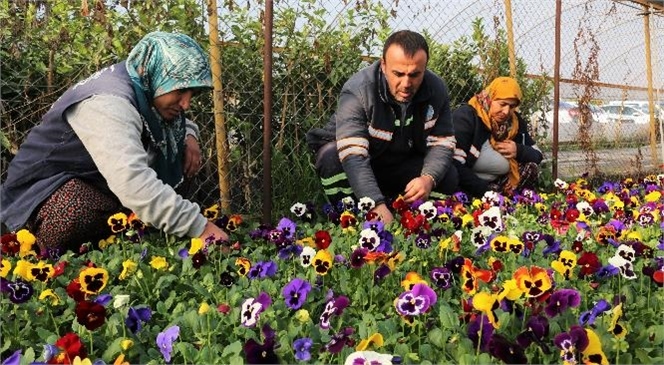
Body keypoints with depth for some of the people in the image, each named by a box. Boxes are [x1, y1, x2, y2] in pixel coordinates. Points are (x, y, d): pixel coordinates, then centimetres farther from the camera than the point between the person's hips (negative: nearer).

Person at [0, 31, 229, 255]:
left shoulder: (143, 87, -5)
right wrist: (198, 226, -47)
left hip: (97, 182, 9)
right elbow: (133, 183, -47)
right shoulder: (108, 103, -32)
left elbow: (178, 120, 17)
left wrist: (189, 136, -8)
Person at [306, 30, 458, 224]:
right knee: (332, 158, -35)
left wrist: (429, 178, -33)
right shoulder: (357, 91, -31)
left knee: (448, 178, -17)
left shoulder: (437, 89, -15)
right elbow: (353, 155, -41)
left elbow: (442, 143, -10)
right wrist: (378, 206, -53)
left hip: (402, 163, 4)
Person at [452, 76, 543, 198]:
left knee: (530, 168, -6)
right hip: (466, 189, -7)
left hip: (494, 184, 7)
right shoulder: (465, 117, -16)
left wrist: (519, 150, -10)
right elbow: (455, 165, -26)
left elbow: (538, 155, 13)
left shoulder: (514, 121, 4)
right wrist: (486, 191, -24)